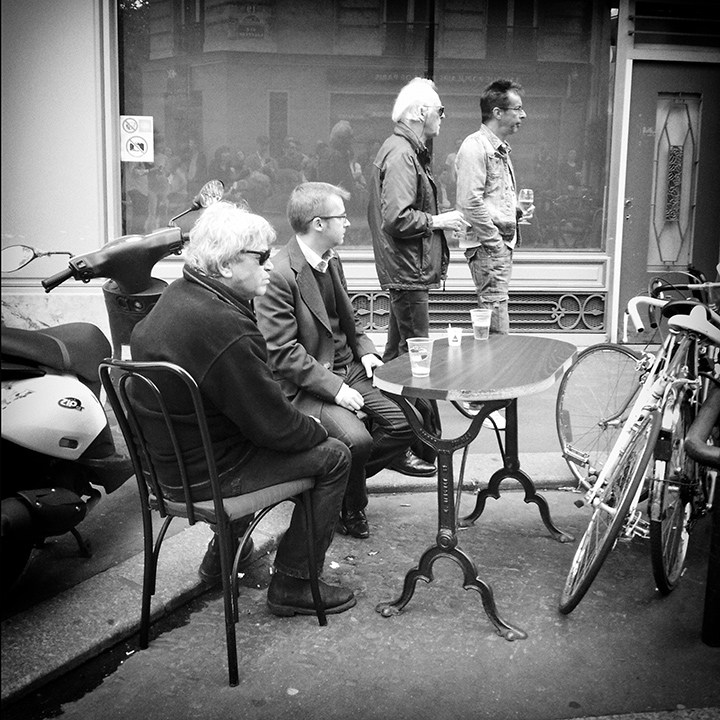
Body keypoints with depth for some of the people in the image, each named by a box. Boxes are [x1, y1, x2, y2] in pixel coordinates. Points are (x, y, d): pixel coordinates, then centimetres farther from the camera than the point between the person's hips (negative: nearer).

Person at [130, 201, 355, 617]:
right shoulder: (224, 325, -28)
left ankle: (223, 558, 36)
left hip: (168, 456, 10)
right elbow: (272, 422, -22)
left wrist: (300, 422, 8)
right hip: (205, 472, -10)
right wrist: (315, 429, -3)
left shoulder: (179, 296, 4)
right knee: (333, 456, -1)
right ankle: (293, 585, 10)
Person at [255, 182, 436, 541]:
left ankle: (345, 476, 17)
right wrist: (333, 387, -23)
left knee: (407, 419, -6)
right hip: (305, 385, -8)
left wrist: (364, 349, 3)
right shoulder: (279, 274, -19)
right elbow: (282, 352, -20)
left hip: (347, 368, 9)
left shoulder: (331, 261, 9)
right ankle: (350, 508, 6)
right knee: (355, 440, -27)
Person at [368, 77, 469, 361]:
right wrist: (437, 221, -13)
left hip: (405, 270, 11)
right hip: (408, 269, -11)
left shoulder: (409, 151, 17)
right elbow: (396, 218, -26)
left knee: (398, 347, 18)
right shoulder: (401, 155, -17)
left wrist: (440, 218, 15)